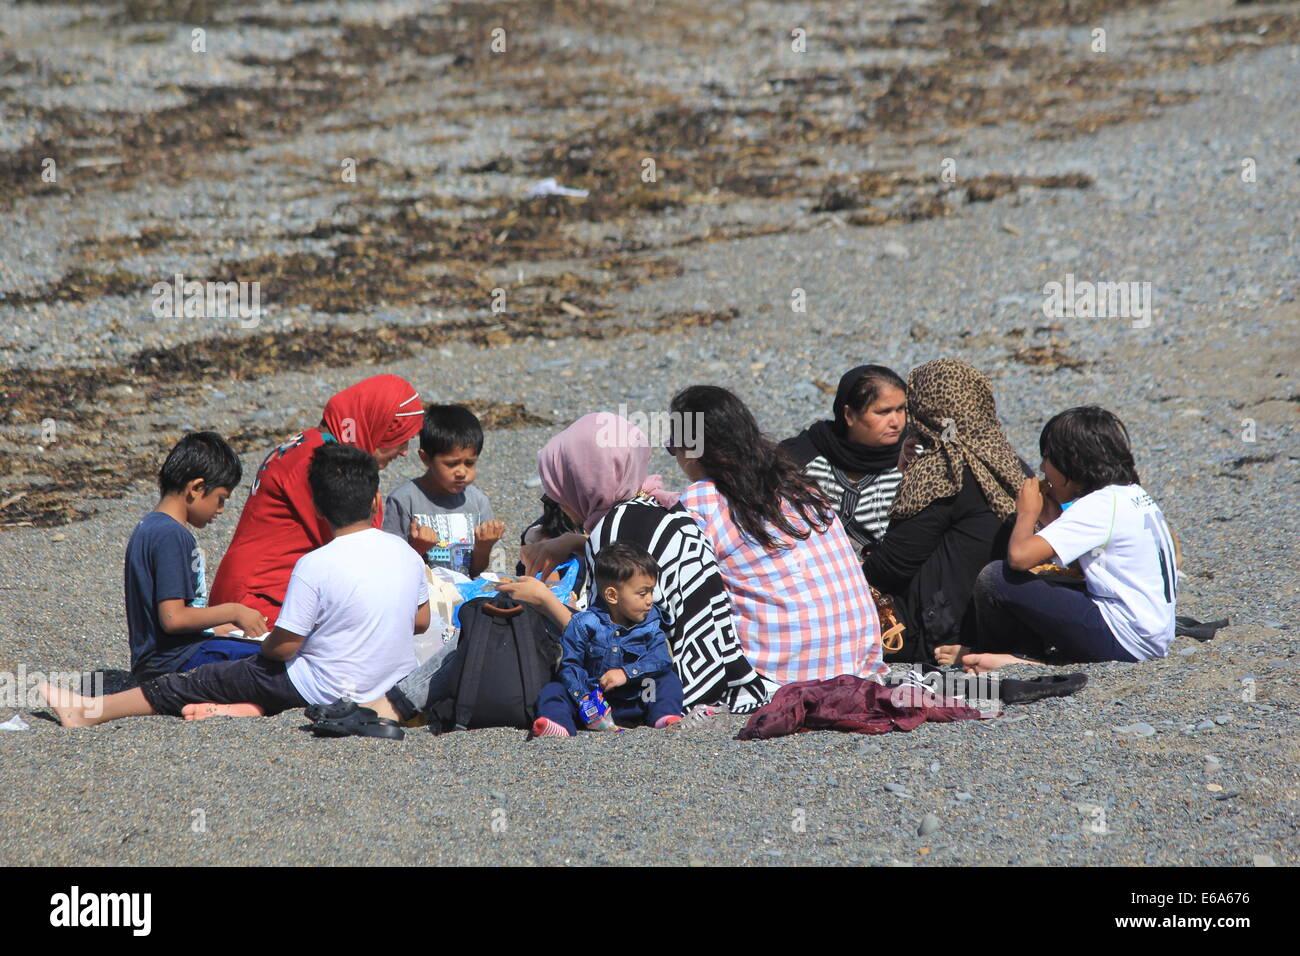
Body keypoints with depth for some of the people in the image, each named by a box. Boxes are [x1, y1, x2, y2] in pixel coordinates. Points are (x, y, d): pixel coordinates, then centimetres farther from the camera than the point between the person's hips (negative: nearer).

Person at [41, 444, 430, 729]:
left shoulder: (315, 566, -20)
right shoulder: (406, 555, -3)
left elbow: (283, 646, -15)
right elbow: (421, 621, 12)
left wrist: (266, 644, 7)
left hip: (324, 690, -6)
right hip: (394, 676, 6)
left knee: (204, 681, 6)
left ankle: (90, 711, 14)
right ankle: (252, 707, 3)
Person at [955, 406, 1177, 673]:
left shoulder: (1098, 506, -16)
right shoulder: (1138, 496, 12)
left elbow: (1019, 556, -25)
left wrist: (1027, 512, -3)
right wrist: (1053, 521, 13)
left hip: (1119, 642, -10)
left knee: (995, 578, -11)